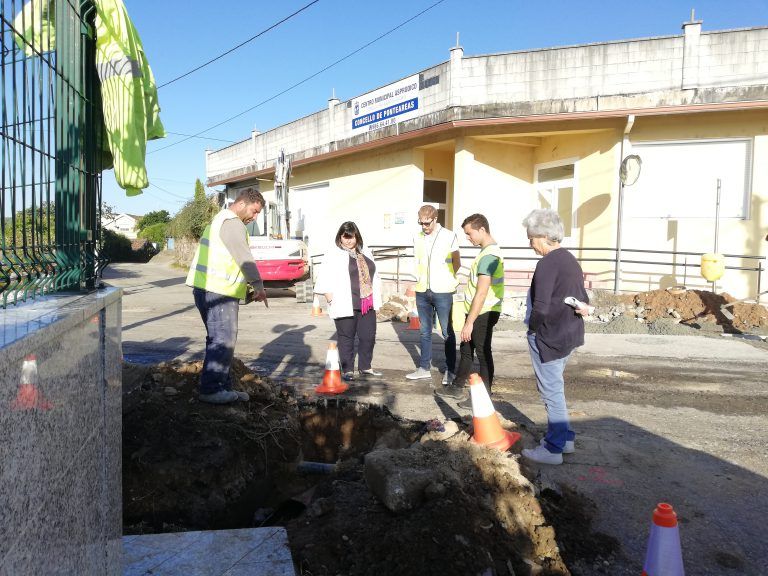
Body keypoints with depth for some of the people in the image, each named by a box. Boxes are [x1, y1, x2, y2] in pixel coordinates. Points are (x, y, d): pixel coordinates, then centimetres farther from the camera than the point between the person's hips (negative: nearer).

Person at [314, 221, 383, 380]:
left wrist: (375, 299, 16)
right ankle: (347, 370, 13)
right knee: (346, 338, 2)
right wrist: (332, 301, -14)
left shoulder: (365, 253, 15)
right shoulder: (333, 254, -4)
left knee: (368, 336, 10)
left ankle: (365, 367, 24)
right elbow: (325, 281, -8)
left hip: (366, 304, 6)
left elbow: (373, 276, 21)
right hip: (345, 306, -6)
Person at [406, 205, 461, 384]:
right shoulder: (417, 238, 9)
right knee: (424, 331, 11)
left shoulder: (449, 236, -3)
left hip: (442, 291, -4)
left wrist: (445, 278, 5)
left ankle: (449, 371, 9)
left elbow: (457, 263, 5)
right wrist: (419, 278, 9)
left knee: (447, 332, 1)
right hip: (422, 291, 5)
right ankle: (424, 368, 21)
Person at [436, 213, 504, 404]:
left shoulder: (489, 255, -21)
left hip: (483, 313, -10)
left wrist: (469, 322, -23)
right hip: (477, 311, 10)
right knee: (466, 350, 20)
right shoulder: (490, 251, 11)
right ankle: (457, 387, 34)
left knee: (483, 354, 2)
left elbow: (481, 293, -25)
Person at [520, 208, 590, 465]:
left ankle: (553, 449, 14)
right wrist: (582, 307, -1)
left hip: (547, 337, -9)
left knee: (551, 391, 2)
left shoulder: (547, 264, -20)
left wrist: (532, 326, -7)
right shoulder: (570, 260, 11)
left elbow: (541, 308, -25)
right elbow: (582, 297, 18)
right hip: (569, 334, 9)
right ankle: (564, 437, 33)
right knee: (555, 388, 22)